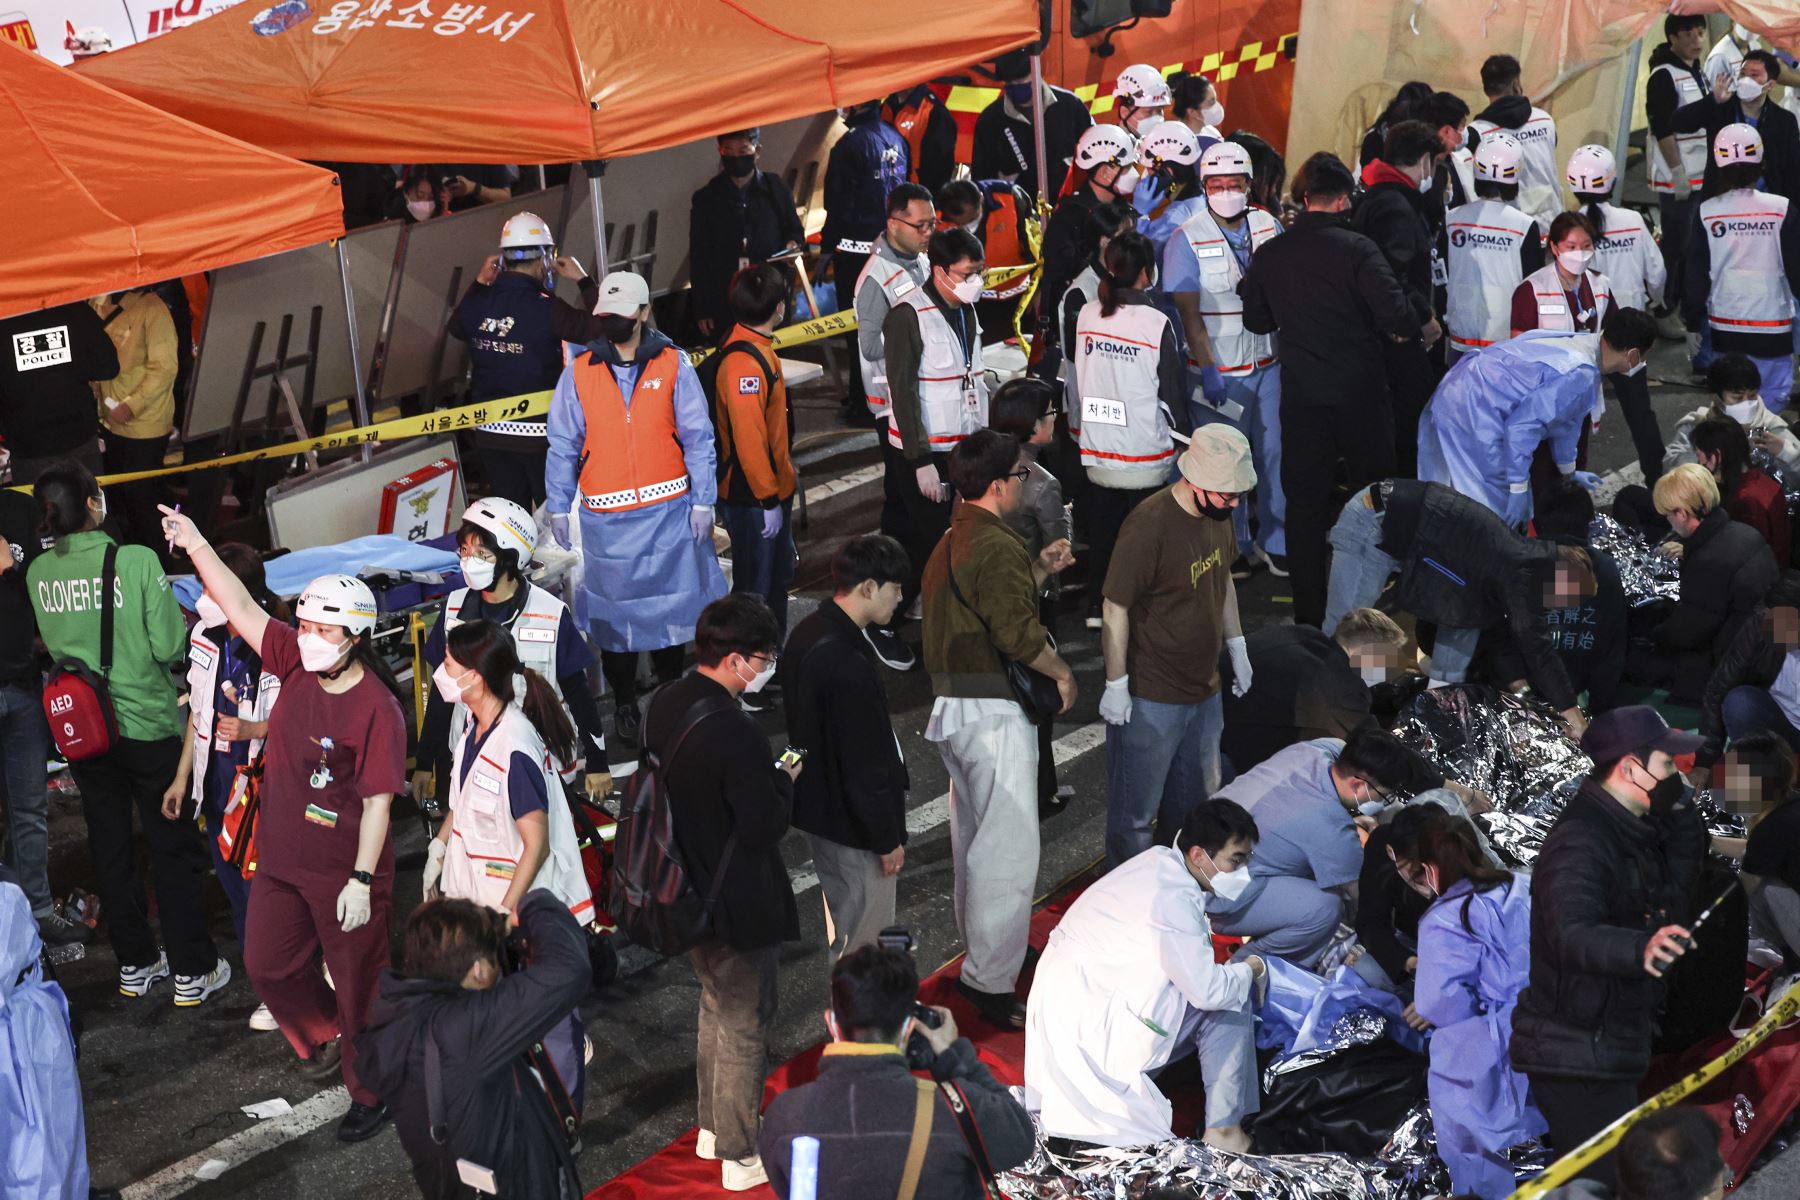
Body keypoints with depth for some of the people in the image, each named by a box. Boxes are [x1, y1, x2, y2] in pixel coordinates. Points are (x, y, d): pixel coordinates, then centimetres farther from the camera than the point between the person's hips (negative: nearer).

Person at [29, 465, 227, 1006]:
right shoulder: (137, 561, -19)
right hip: (147, 725, -4)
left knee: (110, 848, 17)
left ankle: (135, 965, 28)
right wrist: (179, 621, 2)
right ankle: (191, 972, 15)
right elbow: (170, 646, -17)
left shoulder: (37, 572, -5)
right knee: (173, 849, 9)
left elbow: (49, 647, 7)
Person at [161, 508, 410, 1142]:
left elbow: (378, 802, -20)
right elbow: (242, 607, -4)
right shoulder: (297, 663, -4)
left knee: (359, 983, 7)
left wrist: (361, 880, -21)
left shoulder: (377, 709, -22)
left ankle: (371, 1094, 25)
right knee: (268, 964, 21)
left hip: (345, 874, -7)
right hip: (281, 858, 7)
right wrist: (195, 544, -12)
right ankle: (326, 1037, 46)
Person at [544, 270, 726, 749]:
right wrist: (558, 507, 4)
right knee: (614, 607, 7)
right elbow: (563, 445, 5)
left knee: (671, 602, 9)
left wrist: (702, 501, -2)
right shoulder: (579, 372, 0)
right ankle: (623, 701, 21)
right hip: (605, 517, 0)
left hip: (668, 511, 0)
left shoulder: (673, 365, -1)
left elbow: (697, 436, 1)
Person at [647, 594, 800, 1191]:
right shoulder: (735, 731, -30)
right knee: (745, 1028, 8)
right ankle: (741, 1157, 22)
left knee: (716, 1008, 27)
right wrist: (784, 780, -7)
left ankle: (713, 1127, 42)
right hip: (738, 906, -9)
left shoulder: (665, 705, -3)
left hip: (690, 890, 9)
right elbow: (764, 828, -24)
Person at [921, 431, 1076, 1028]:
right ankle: (991, 982, -4)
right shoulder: (996, 547, -19)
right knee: (1008, 847, -7)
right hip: (994, 713, -11)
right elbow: (1017, 633, -24)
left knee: (975, 837, 22)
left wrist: (1038, 569, 16)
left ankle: (982, 952, 36)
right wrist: (1063, 672, -9)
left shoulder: (951, 542, 13)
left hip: (953, 705, 11)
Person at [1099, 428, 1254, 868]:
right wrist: (1117, 686, -16)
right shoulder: (1148, 526, -25)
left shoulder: (1217, 512, 0)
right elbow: (1116, 611, -20)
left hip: (1205, 690, 8)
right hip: (1150, 699, -8)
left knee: (1196, 800, 21)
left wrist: (1237, 647, 19)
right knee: (1136, 813, 4)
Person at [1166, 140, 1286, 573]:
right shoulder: (1187, 239, -10)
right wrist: (1207, 371, -18)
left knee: (1276, 453, 7)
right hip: (1221, 371, -4)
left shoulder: (1269, 227, 2)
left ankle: (1274, 541, 22)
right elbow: (1189, 313, -13)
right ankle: (1235, 549, 21)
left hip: (1268, 363, 4)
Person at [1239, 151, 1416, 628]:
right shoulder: (1356, 249, -12)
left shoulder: (1270, 254, 0)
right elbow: (1395, 314, -19)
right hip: (1360, 391, -2)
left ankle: (1309, 612, 9)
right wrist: (1416, 328, 2)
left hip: (1301, 395, 3)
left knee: (1305, 501, 8)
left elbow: (1256, 320, 11)